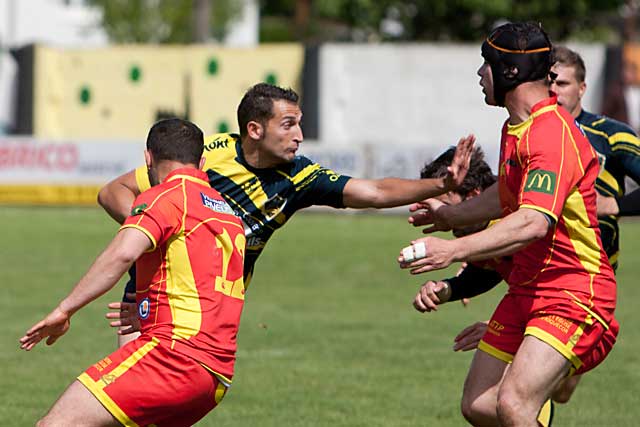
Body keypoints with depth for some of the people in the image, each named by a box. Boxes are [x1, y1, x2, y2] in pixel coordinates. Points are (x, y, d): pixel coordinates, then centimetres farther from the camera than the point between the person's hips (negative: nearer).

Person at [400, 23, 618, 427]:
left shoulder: (552, 133, -21)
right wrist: (451, 215, 44)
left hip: (571, 293, -10)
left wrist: (455, 250, -38)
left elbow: (533, 223, -33)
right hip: (526, 288, 10)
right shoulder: (516, 129, 12)